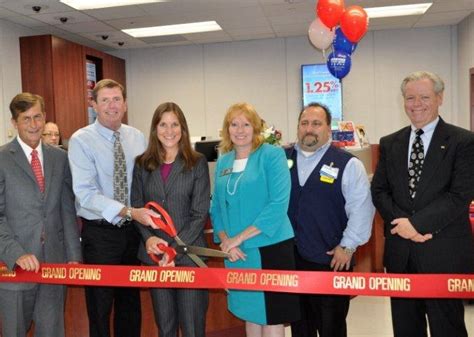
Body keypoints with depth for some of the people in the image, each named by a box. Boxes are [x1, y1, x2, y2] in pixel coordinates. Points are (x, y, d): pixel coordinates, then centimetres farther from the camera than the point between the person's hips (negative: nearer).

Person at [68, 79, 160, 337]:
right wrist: (130, 212, -29)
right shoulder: (81, 140, -10)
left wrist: (147, 215, -11)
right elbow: (85, 193, -20)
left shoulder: (138, 138, 4)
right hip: (100, 233, -4)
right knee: (100, 306, 10)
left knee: (130, 303, 18)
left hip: (133, 230, 4)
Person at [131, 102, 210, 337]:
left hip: (188, 254, -2)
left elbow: (200, 213, -6)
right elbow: (136, 206, 6)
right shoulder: (142, 164, 7)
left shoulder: (197, 163, -1)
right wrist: (148, 237, -11)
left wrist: (175, 249, -13)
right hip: (154, 254, 3)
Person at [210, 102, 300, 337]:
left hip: (269, 247, -5)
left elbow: (279, 204, -16)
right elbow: (216, 207, 11)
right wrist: (224, 239, -7)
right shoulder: (223, 162, 9)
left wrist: (239, 237, -17)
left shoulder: (272, 155, -8)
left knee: (271, 315, 5)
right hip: (236, 252, 5)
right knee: (250, 313, 17)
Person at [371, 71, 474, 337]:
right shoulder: (390, 143, 9)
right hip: (400, 250, 4)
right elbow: (379, 191, 5)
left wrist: (417, 222, -16)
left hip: (444, 252, -4)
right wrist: (403, 223, -10)